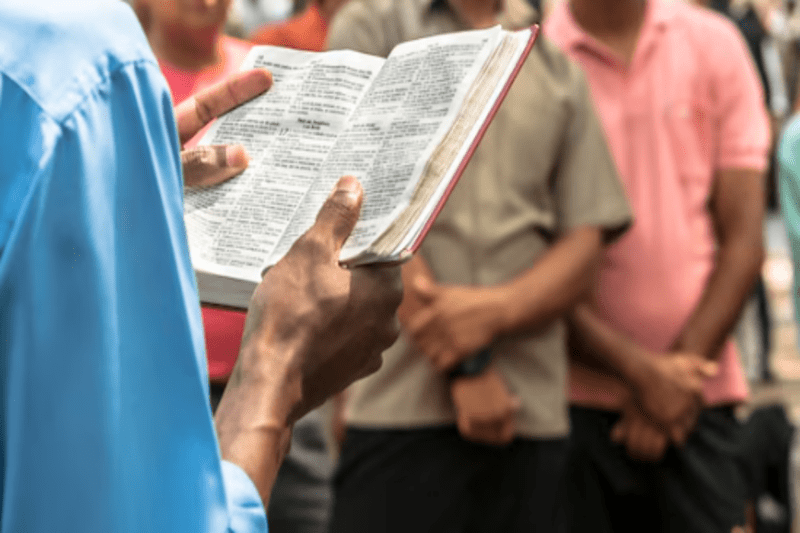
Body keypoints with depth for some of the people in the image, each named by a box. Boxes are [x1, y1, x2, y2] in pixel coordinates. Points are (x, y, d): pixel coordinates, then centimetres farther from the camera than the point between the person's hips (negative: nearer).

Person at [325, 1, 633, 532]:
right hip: (402, 405, -3)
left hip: (534, 410, 3)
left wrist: (495, 311, -12)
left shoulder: (560, 70, 16)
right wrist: (463, 368, -8)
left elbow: (585, 243, 9)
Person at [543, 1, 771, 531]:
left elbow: (743, 240, 3)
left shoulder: (715, 44, 5)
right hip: (577, 397, -2)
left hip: (697, 398, 2)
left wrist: (682, 364, -7)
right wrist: (641, 372, -12)